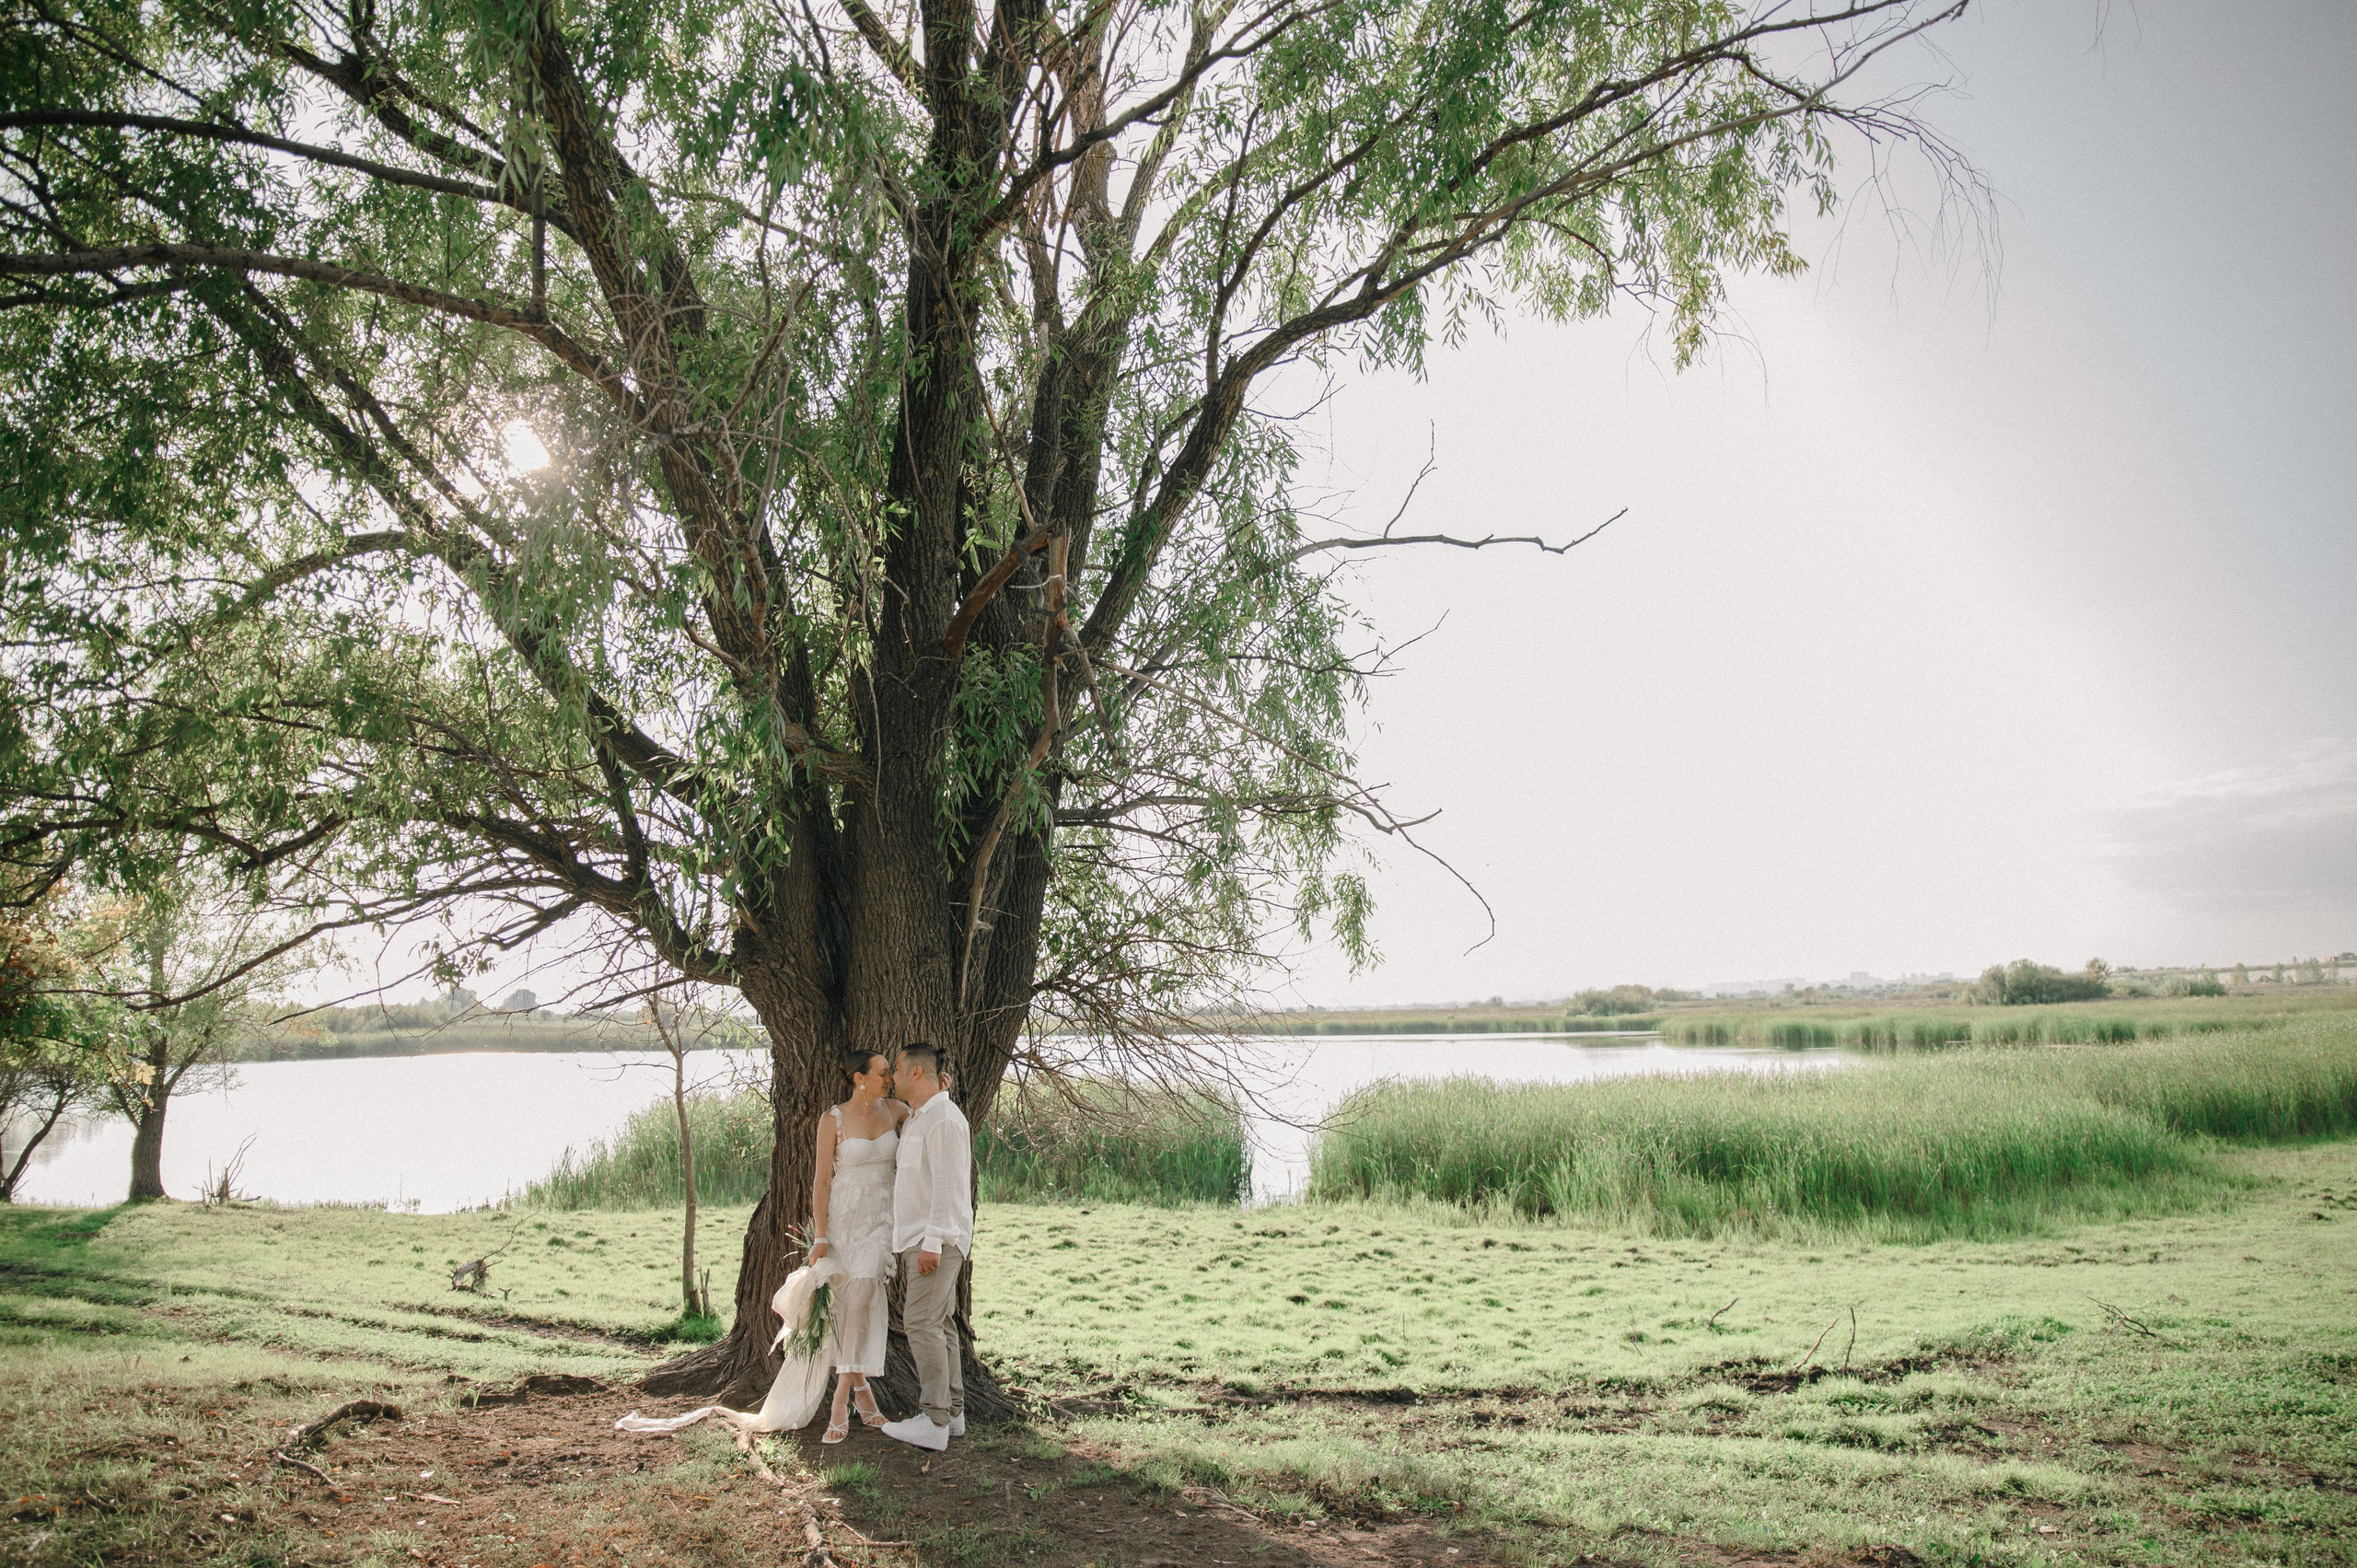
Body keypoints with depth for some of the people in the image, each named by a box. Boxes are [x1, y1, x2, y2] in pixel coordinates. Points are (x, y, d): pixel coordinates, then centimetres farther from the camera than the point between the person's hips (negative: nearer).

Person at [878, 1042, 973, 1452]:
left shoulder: (944, 1119, -15)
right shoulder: (913, 1119, 18)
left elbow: (948, 1185, -20)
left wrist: (933, 1242, -23)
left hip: (937, 1240, -10)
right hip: (916, 1238, 10)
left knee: (922, 1323, -12)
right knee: (938, 1324, 12)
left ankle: (934, 1422, -9)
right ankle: (953, 1412, 18)